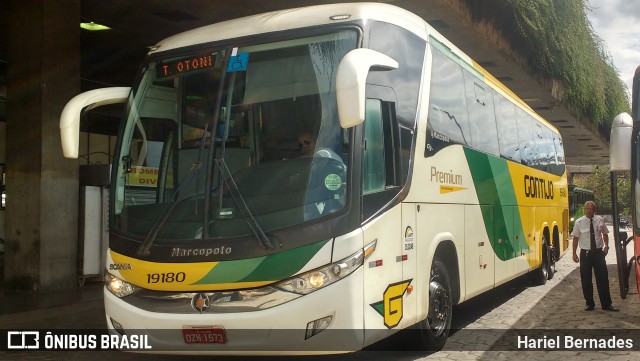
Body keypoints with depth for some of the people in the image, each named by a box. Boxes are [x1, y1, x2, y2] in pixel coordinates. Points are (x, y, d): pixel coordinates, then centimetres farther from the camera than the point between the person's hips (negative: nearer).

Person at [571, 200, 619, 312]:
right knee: (586, 280, 7)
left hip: (598, 252, 1)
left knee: (603, 278, 3)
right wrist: (574, 253, -2)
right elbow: (575, 238, -1)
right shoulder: (579, 222, -6)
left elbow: (605, 234, 12)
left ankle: (606, 304, 13)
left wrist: (606, 246, -2)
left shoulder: (600, 220, -2)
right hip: (585, 253, -1)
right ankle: (589, 303, 21)